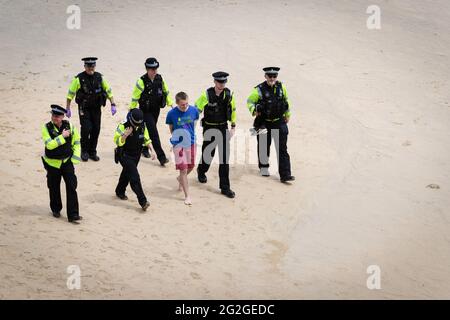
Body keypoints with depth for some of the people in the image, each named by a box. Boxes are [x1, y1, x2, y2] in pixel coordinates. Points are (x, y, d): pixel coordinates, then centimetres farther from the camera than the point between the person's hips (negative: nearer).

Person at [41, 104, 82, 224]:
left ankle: (73, 215, -7)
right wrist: (62, 136, -27)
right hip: (52, 162, -1)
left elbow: (76, 142, 8)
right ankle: (56, 209, 36)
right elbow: (49, 144, -23)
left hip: (67, 161, 1)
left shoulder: (69, 126, -4)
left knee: (71, 187, -8)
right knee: (54, 188, 12)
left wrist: (75, 157, 0)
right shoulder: (47, 128, -11)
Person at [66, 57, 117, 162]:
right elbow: (70, 94, -3)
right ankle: (84, 152, 3)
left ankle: (92, 152, 17)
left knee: (96, 130, 3)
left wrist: (113, 105, 2)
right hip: (84, 109, -3)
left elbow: (108, 91, 9)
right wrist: (68, 109, -3)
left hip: (96, 108, 4)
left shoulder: (99, 77, 1)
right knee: (86, 129, -14)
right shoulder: (79, 79, -9)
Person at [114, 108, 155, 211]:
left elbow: (146, 139, 9)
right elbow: (117, 141, -19)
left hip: (136, 155, 6)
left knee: (127, 173, 24)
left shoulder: (142, 126, -3)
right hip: (125, 155, -6)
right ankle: (143, 201, -20)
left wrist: (152, 151, -1)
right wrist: (125, 135, -36)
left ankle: (120, 192, 48)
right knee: (135, 177, -16)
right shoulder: (123, 126, -20)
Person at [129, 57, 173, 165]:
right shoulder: (142, 81, -18)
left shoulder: (159, 79, -2)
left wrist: (170, 103, 14)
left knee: (150, 130, 20)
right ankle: (161, 157, -14)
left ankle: (144, 148, 43)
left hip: (156, 110, 6)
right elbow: (135, 97, -10)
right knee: (154, 133, -11)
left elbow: (166, 91, 15)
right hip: (146, 111, -6)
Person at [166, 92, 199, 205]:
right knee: (183, 169, -3)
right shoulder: (172, 113, -15)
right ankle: (187, 196, 6)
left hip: (191, 142, 3)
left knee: (191, 166, 17)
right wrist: (176, 137, 3)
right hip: (179, 144, -3)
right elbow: (171, 128, 2)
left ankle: (180, 179, 50)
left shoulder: (194, 110, -9)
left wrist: (190, 134, 11)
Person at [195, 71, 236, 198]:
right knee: (208, 154, 12)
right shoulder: (207, 95, -15)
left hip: (223, 128, 2)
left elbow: (233, 110, 10)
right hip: (209, 128, -2)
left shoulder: (229, 94, -4)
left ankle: (225, 187, -1)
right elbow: (196, 109, -9)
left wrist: (233, 127, 9)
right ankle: (201, 171, 48)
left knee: (225, 156, -4)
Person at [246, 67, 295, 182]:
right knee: (264, 147, 12)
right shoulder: (259, 89, -11)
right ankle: (263, 168, 37)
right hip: (264, 122, -2)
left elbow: (286, 100, 17)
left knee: (282, 149, -5)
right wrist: (253, 110, -23)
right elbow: (250, 101, -3)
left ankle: (285, 175, -7)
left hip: (279, 122, 2)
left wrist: (287, 115, 23)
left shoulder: (281, 87, 1)